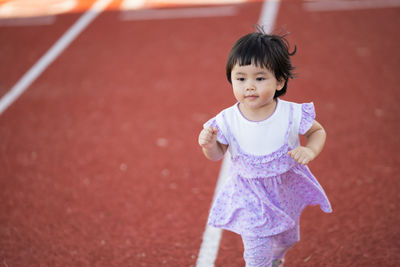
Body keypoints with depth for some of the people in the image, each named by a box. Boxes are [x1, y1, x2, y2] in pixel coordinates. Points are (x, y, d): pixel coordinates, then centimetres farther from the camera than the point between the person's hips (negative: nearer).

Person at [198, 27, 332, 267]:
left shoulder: (292, 115, -23)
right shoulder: (228, 121, -21)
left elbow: (318, 131, -4)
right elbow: (217, 155, -5)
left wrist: (310, 151, -24)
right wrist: (208, 143, -27)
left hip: (287, 188, 2)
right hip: (250, 195, -2)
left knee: (287, 238, 27)